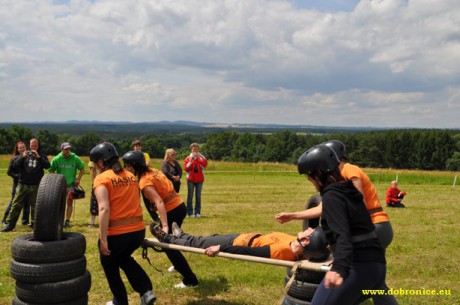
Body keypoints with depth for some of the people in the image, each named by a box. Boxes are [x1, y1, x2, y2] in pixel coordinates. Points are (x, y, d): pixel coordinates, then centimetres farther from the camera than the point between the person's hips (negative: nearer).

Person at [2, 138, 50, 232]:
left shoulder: (42, 156, 6)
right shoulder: (24, 155, 8)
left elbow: (47, 166, -12)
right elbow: (15, 166, -2)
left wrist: (38, 157, -20)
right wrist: (23, 157, -16)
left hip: (36, 186, -1)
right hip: (23, 185, 1)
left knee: (35, 206, 7)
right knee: (16, 205, 1)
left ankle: (34, 223, 19)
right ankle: (9, 224, 6)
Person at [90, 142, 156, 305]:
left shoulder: (101, 179, -8)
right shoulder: (130, 176, 11)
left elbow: (104, 209, -19)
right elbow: (134, 203, 11)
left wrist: (103, 239, -18)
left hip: (116, 233, -6)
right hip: (138, 230, 6)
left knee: (109, 264, 23)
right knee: (124, 258, 32)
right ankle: (146, 292, 19)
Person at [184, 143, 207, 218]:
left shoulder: (201, 157, 7)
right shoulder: (188, 158, 5)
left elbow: (205, 164, -11)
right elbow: (186, 169, -3)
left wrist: (199, 157, -19)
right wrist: (190, 162, -16)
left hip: (199, 179, 1)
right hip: (191, 179, -1)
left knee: (198, 196, 2)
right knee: (190, 196, -3)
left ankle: (197, 212, 7)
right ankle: (190, 212, 1)